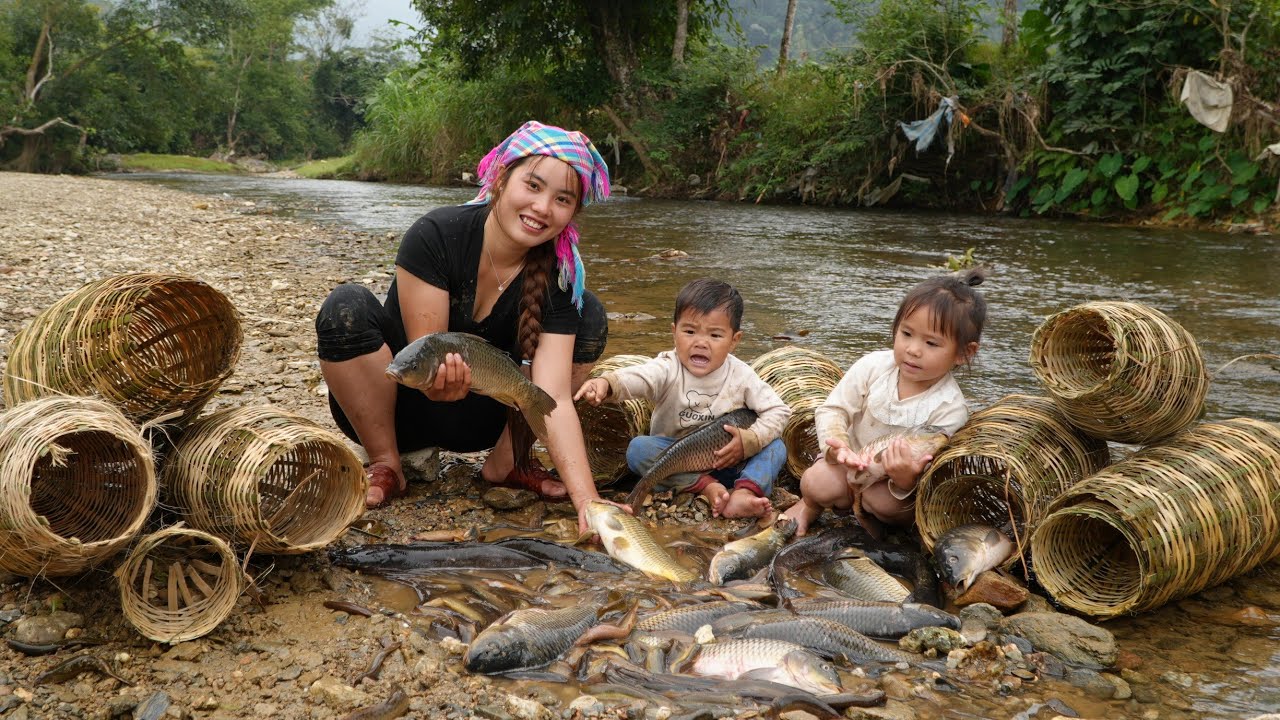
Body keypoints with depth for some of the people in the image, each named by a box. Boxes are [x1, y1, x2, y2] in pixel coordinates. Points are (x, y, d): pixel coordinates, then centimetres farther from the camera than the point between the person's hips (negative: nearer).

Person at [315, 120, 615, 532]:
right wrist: (441, 379, -49)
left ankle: (506, 462, -4)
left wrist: (587, 502, -38)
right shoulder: (436, 235, -24)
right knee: (346, 308, -31)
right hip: (398, 407, -2)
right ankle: (385, 465, -12)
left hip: (474, 421, 2)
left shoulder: (557, 279, -17)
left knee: (589, 316, -14)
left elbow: (554, 399, -26)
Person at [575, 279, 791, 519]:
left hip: (727, 461, 1)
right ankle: (708, 487, -33)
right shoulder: (668, 369, -17)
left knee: (776, 446, -18)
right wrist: (606, 383, -62)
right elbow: (634, 377, -39)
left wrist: (748, 441, -20)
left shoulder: (741, 375, -10)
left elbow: (778, 410, -5)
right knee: (638, 448, -27)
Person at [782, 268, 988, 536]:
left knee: (887, 504, -33)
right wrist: (838, 446, -32)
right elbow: (832, 410, -10)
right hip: (853, 461, 1)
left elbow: (926, 471, -22)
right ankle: (810, 505, 7)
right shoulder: (873, 366, -15)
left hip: (898, 485, -1)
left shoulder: (950, 409, -22)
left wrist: (906, 480, -47)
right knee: (818, 482, -29)